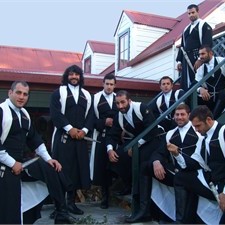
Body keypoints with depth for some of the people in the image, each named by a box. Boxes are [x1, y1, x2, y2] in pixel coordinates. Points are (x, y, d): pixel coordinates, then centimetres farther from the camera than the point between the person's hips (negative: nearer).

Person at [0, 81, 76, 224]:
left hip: (21, 163, 8)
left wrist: (48, 158, 6)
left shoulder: (24, 114, 12)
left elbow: (34, 138, 14)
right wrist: (12, 163, -18)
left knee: (52, 168, -5)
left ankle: (61, 213, 4)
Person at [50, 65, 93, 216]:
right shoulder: (59, 92, 5)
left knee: (77, 169, 4)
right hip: (63, 136, -4)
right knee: (62, 169, -4)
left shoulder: (87, 95, 16)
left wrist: (84, 130, -7)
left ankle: (71, 201, 14)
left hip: (81, 137, 4)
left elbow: (91, 115, 10)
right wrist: (69, 128, -15)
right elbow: (55, 113, -7)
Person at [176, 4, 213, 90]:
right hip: (186, 59, 7)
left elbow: (207, 44, -11)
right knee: (185, 84, 4)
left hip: (197, 58, -7)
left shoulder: (204, 26, 0)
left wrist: (200, 59, -20)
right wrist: (179, 61, 13)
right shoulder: (186, 29, 21)